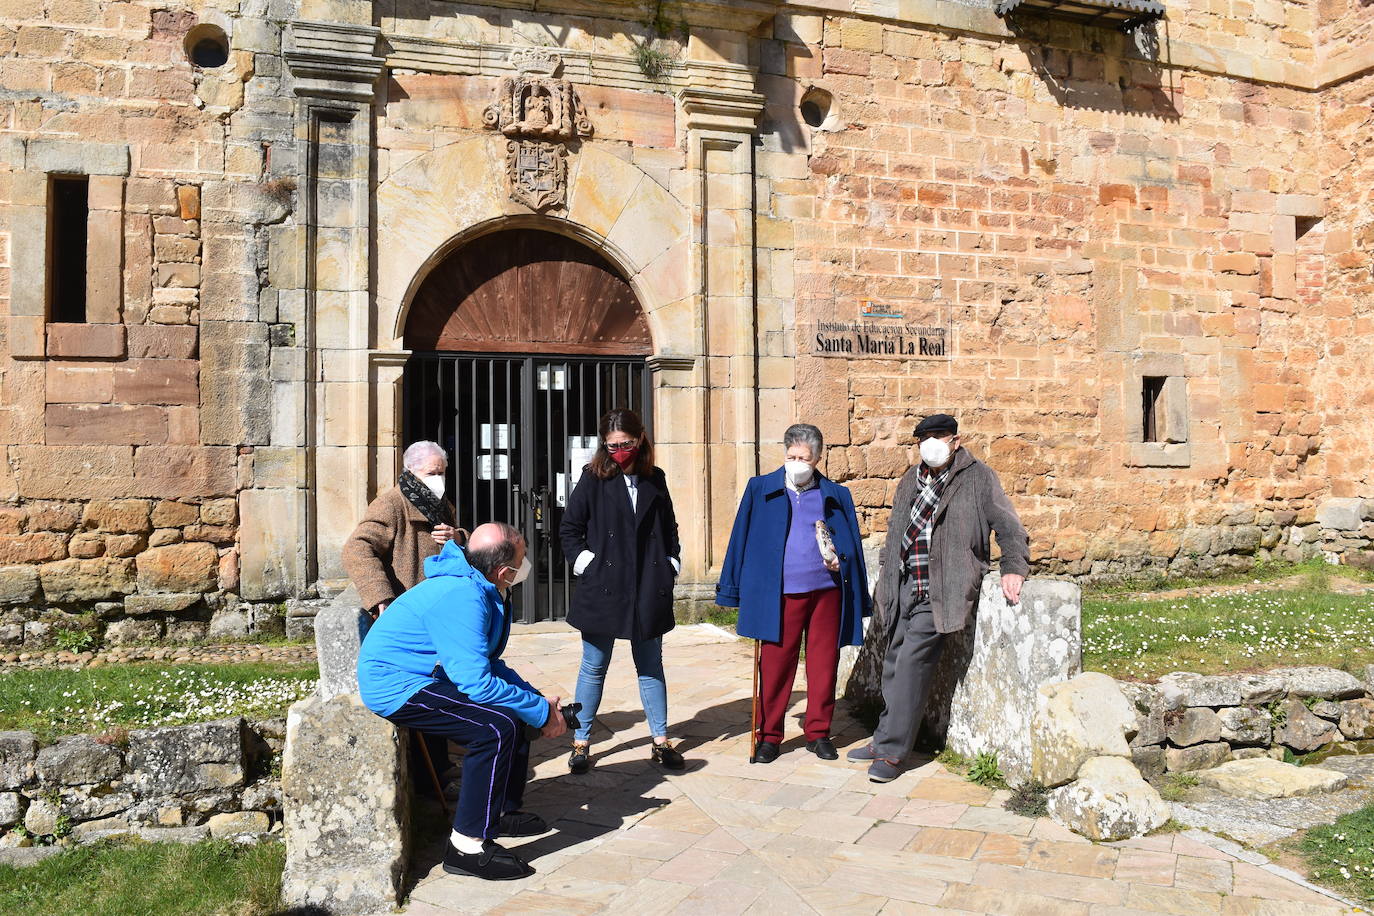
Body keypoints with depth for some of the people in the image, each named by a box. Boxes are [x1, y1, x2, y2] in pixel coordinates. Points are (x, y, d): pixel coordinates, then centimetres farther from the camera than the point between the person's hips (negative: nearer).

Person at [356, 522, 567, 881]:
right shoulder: (462, 596, -27)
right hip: (393, 685, -11)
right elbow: (476, 682, -30)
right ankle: (468, 847, -15)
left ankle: (504, 811, 25)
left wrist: (538, 699, 3)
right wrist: (542, 712, -20)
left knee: (516, 704, 13)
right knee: (497, 726, -24)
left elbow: (489, 664, 16)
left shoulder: (478, 589, 6)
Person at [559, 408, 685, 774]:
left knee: (651, 666, 11)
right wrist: (584, 561, -8)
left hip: (649, 590, 3)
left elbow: (669, 527, 17)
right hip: (603, 589, -2)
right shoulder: (593, 480, -2)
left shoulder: (654, 480, 7)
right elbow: (569, 529, 1)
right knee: (594, 667, 6)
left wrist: (671, 565, 7)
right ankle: (581, 742, 17)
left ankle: (661, 741, 20)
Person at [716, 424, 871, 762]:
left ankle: (819, 732, 22)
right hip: (779, 594, -1)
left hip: (826, 591, 2)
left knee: (824, 663, 7)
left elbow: (851, 544, 14)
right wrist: (735, 591, 2)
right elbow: (742, 539, 6)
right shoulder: (760, 490, 7)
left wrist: (841, 561, -7)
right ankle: (769, 736, 14)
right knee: (775, 666, 1)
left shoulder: (836, 496, 10)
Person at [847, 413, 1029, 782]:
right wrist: (887, 575, 21)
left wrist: (1013, 568, -11)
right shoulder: (910, 481, 18)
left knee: (912, 661, -13)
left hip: (940, 589, -6)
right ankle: (887, 738, 22)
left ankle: (891, 751, -7)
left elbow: (1008, 526, 1)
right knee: (895, 662, 9)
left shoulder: (978, 478, 1)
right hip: (905, 586, 6)